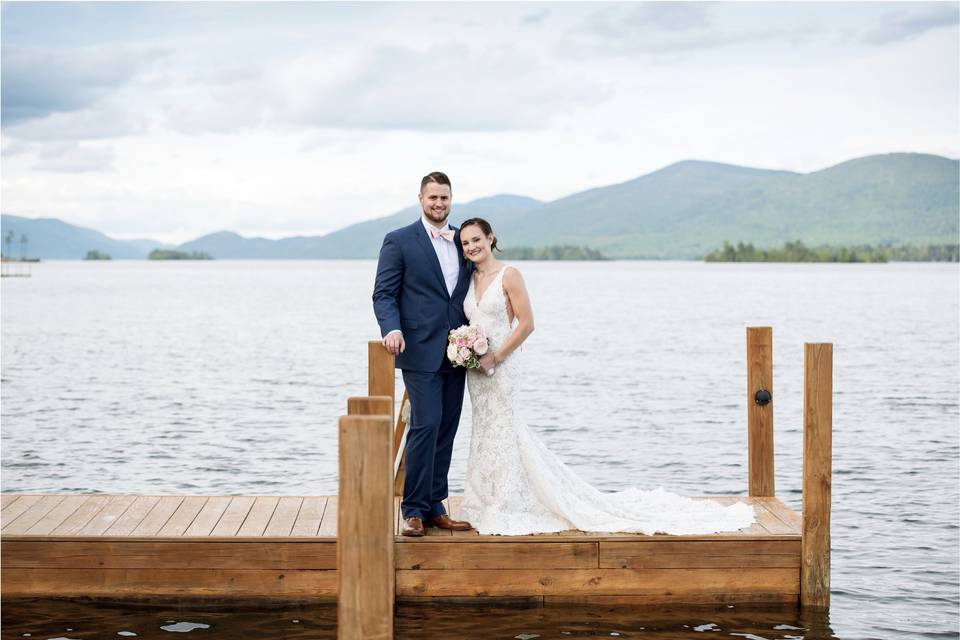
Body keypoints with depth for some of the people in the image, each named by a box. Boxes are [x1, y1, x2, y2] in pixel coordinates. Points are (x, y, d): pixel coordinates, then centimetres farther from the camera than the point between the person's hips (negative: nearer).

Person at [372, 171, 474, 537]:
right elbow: (384, 294, -5)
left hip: (456, 354, 5)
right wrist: (392, 328, -22)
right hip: (421, 352, -5)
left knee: (446, 431, 7)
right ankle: (414, 510, -5)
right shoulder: (399, 241, -1)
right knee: (426, 425, -12)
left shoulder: (462, 242, 14)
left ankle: (435, 508, 14)